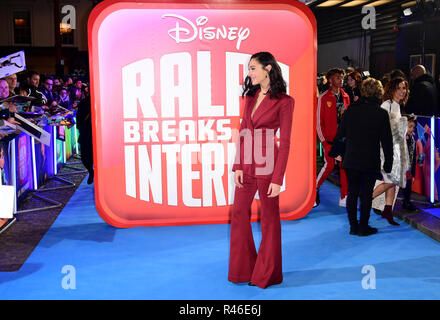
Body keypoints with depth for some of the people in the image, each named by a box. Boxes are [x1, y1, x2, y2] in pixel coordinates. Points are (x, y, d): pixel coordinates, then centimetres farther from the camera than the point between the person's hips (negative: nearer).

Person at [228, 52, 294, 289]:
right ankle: (243, 270, 25)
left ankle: (267, 274, 19)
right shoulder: (251, 96, 11)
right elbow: (242, 132, 11)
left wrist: (277, 179, -14)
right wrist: (238, 166, 2)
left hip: (267, 164, -7)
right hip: (246, 164, 7)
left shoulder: (284, 101, -8)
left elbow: (284, 142, -10)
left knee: (269, 218, 5)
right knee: (239, 214, 10)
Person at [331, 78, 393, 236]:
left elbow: (340, 134, 6)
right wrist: (388, 162, 4)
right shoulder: (381, 113, -7)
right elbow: (387, 141, -4)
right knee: (366, 194, 6)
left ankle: (353, 226, 16)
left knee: (352, 193, 10)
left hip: (351, 160, 3)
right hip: (370, 162, -2)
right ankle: (363, 227, 12)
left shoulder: (350, 110, -2)